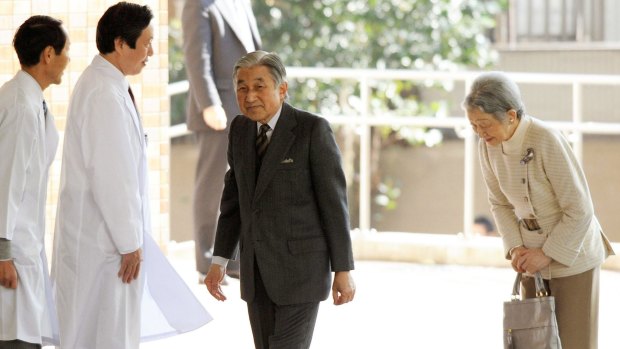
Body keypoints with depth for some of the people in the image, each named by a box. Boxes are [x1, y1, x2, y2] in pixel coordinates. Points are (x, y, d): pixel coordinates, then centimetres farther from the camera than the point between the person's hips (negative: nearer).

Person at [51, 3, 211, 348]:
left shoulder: (101, 84, 11)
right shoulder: (104, 95, -21)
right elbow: (111, 176, -22)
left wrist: (133, 238, 19)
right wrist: (130, 243, -17)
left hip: (101, 234, 10)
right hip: (104, 241, -10)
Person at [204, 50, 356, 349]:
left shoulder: (313, 129, -13)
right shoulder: (241, 129, 6)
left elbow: (333, 200, -12)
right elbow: (235, 195, 12)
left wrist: (344, 270, -11)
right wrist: (219, 260, 9)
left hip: (302, 265, -6)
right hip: (257, 268, 6)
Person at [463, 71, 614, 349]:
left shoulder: (548, 141, -27)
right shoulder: (488, 145, -8)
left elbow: (580, 210, -23)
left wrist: (547, 253, -18)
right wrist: (515, 248, -6)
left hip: (571, 254, -6)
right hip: (534, 255, 6)